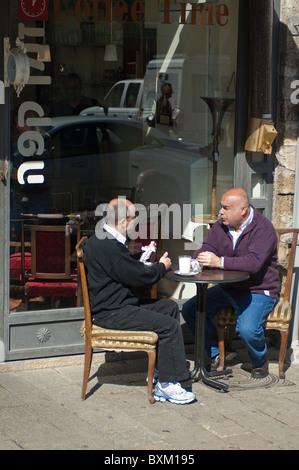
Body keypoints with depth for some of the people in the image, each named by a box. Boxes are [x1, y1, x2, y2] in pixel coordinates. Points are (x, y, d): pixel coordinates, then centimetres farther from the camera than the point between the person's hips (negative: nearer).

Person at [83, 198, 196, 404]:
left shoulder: (104, 239, 12)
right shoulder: (107, 246, -23)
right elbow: (138, 277, -19)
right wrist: (162, 267, -2)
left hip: (117, 304, 11)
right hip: (111, 313, -11)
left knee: (170, 307, 16)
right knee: (170, 325, -17)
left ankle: (161, 367, 17)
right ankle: (167, 385, -9)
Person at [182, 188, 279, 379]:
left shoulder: (263, 228, -18)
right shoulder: (221, 226, 2)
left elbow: (254, 262, -31)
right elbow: (206, 249, -1)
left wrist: (220, 262, -41)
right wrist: (200, 259, -26)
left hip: (258, 291, -7)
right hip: (226, 289, 7)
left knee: (247, 329, -31)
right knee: (190, 309, -8)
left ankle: (260, 361, 4)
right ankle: (215, 354, 9)